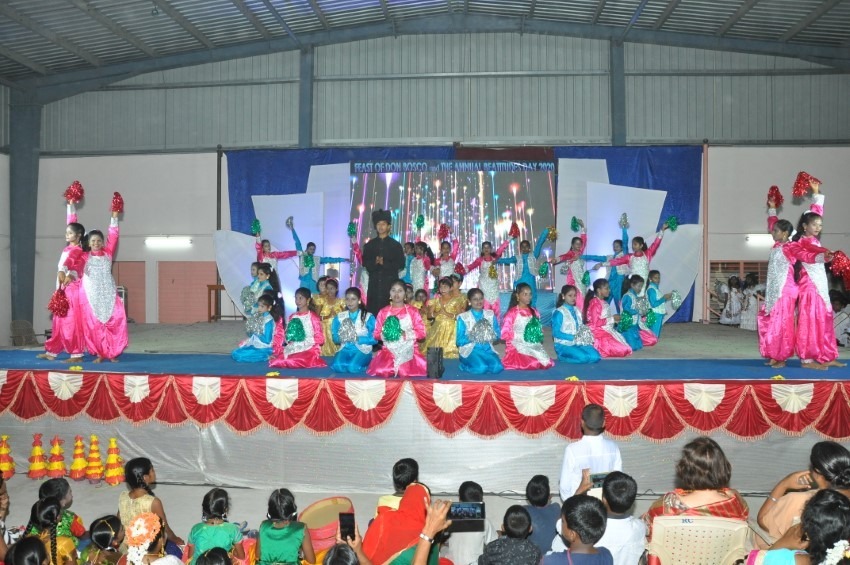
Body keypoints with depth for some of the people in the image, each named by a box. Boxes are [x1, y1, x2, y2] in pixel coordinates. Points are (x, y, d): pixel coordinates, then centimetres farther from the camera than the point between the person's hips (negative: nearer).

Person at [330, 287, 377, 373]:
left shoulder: (368, 317, 1)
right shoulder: (339, 317, 11)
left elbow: (374, 338, -5)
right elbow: (334, 338, 8)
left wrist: (357, 339, -16)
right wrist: (342, 338, -14)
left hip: (362, 350, -3)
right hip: (345, 349, 3)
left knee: (353, 367, -32)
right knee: (337, 366, -29)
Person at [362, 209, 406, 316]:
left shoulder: (395, 245, 7)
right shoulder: (370, 245, 14)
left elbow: (400, 264, 0)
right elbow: (365, 263, 8)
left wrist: (384, 263, -11)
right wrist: (375, 262, -12)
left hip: (390, 282, -2)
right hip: (374, 283, 2)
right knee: (373, 311, -4)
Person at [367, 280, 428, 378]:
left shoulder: (412, 311, 5)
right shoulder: (383, 312, 10)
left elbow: (421, 332, 2)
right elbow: (376, 333, 10)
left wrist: (406, 334, -14)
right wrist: (386, 334, -11)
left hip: (408, 351, -1)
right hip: (389, 351, 1)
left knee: (409, 371, -27)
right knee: (381, 371, -26)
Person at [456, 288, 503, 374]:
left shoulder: (491, 314, 12)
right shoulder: (463, 317, 1)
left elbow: (498, 334, 8)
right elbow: (460, 341, -3)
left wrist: (489, 336, -14)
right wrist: (473, 337, -18)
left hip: (487, 349, 3)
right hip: (470, 350, -3)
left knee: (497, 367, -27)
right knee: (481, 368, -31)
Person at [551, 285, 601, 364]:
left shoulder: (577, 311, 14)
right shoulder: (559, 312, -6)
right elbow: (556, 333, -13)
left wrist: (586, 334, -3)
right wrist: (573, 338, -19)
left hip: (578, 343, 6)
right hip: (564, 344, -6)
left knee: (595, 356, -18)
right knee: (583, 357, -29)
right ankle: (562, 356, -6)